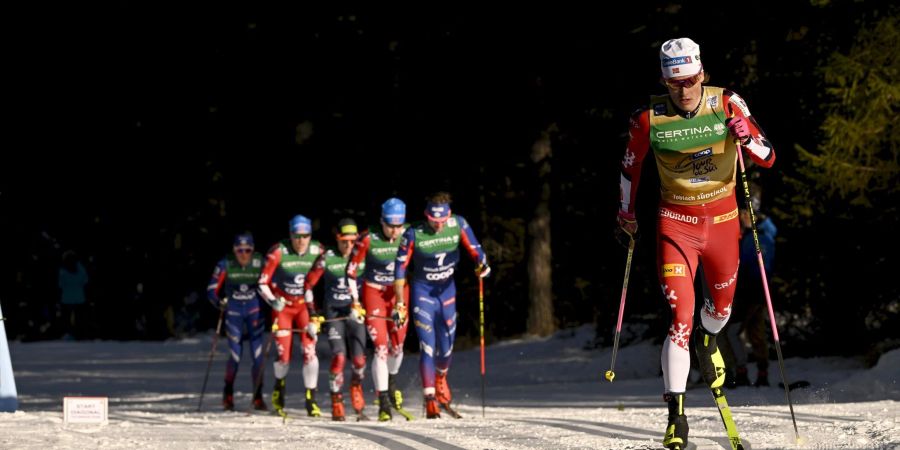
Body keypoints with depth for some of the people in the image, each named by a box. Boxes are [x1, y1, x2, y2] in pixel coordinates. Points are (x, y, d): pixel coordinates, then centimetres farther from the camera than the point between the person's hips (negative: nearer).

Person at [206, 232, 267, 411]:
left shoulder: (260, 263, -9)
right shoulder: (225, 265, -10)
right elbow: (212, 289, -5)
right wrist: (220, 302, -23)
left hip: (254, 310, 1)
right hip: (233, 311, -1)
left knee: (257, 355, -7)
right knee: (236, 356, -4)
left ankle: (257, 397, 5)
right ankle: (228, 395, 19)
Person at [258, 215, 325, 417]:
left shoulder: (317, 251, -13)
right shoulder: (278, 252, -18)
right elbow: (262, 283, -11)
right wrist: (272, 300, -29)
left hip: (305, 304, 1)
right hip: (283, 305, -1)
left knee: (310, 351, -14)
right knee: (284, 355, -4)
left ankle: (311, 400, -7)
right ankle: (279, 386, 28)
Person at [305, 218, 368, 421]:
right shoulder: (327, 258, -3)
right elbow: (309, 284, 1)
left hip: (356, 311, 2)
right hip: (333, 313, -2)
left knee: (359, 359, -7)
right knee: (339, 357, -15)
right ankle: (336, 403, -6)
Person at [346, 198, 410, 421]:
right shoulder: (368, 239, -19)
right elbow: (351, 271, -10)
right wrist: (354, 301, -13)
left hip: (400, 292, 3)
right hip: (373, 293, -3)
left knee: (397, 346, 7)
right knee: (381, 348, -12)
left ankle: (392, 382, 39)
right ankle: (384, 403, -9)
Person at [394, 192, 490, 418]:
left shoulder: (458, 225, -12)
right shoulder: (413, 234, -18)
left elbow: (474, 249, -4)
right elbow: (400, 268, -12)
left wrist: (482, 264, -28)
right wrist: (400, 304, -15)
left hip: (447, 289, 3)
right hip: (423, 291, -3)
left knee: (446, 346, 9)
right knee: (428, 347, -13)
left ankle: (440, 381, 40)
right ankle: (430, 401, -14)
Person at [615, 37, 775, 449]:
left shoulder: (727, 105, -11)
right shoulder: (648, 119, -12)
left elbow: (768, 159, -8)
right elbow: (630, 167, 7)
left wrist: (747, 137, -28)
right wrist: (626, 216, 14)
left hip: (723, 219, 2)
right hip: (676, 223, -2)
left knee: (722, 306, 21)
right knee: (680, 317, -16)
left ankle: (708, 340, 59)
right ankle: (676, 415, -15)